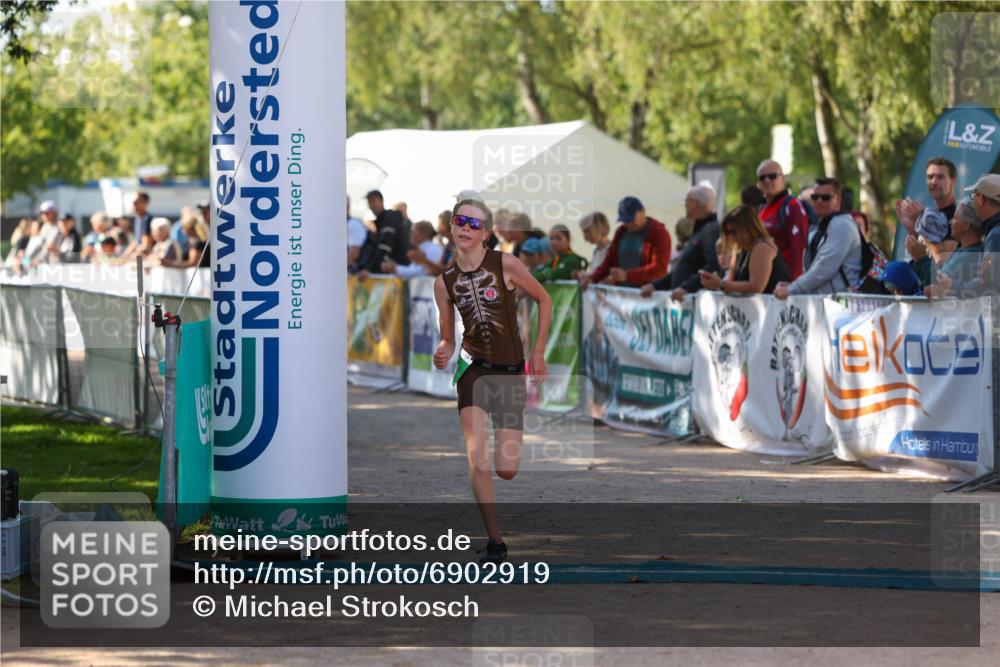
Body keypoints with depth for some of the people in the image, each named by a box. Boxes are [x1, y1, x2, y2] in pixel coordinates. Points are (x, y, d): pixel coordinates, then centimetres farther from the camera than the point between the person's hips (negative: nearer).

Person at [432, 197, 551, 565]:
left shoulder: (506, 265, -8)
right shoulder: (444, 282, 1)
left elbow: (544, 300, 4)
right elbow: (447, 338, 8)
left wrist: (538, 352, 1)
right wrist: (443, 353, -16)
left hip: (511, 370, -1)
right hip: (472, 366, 1)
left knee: (507, 471, -3)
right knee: (476, 451, -20)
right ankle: (495, 541, -12)